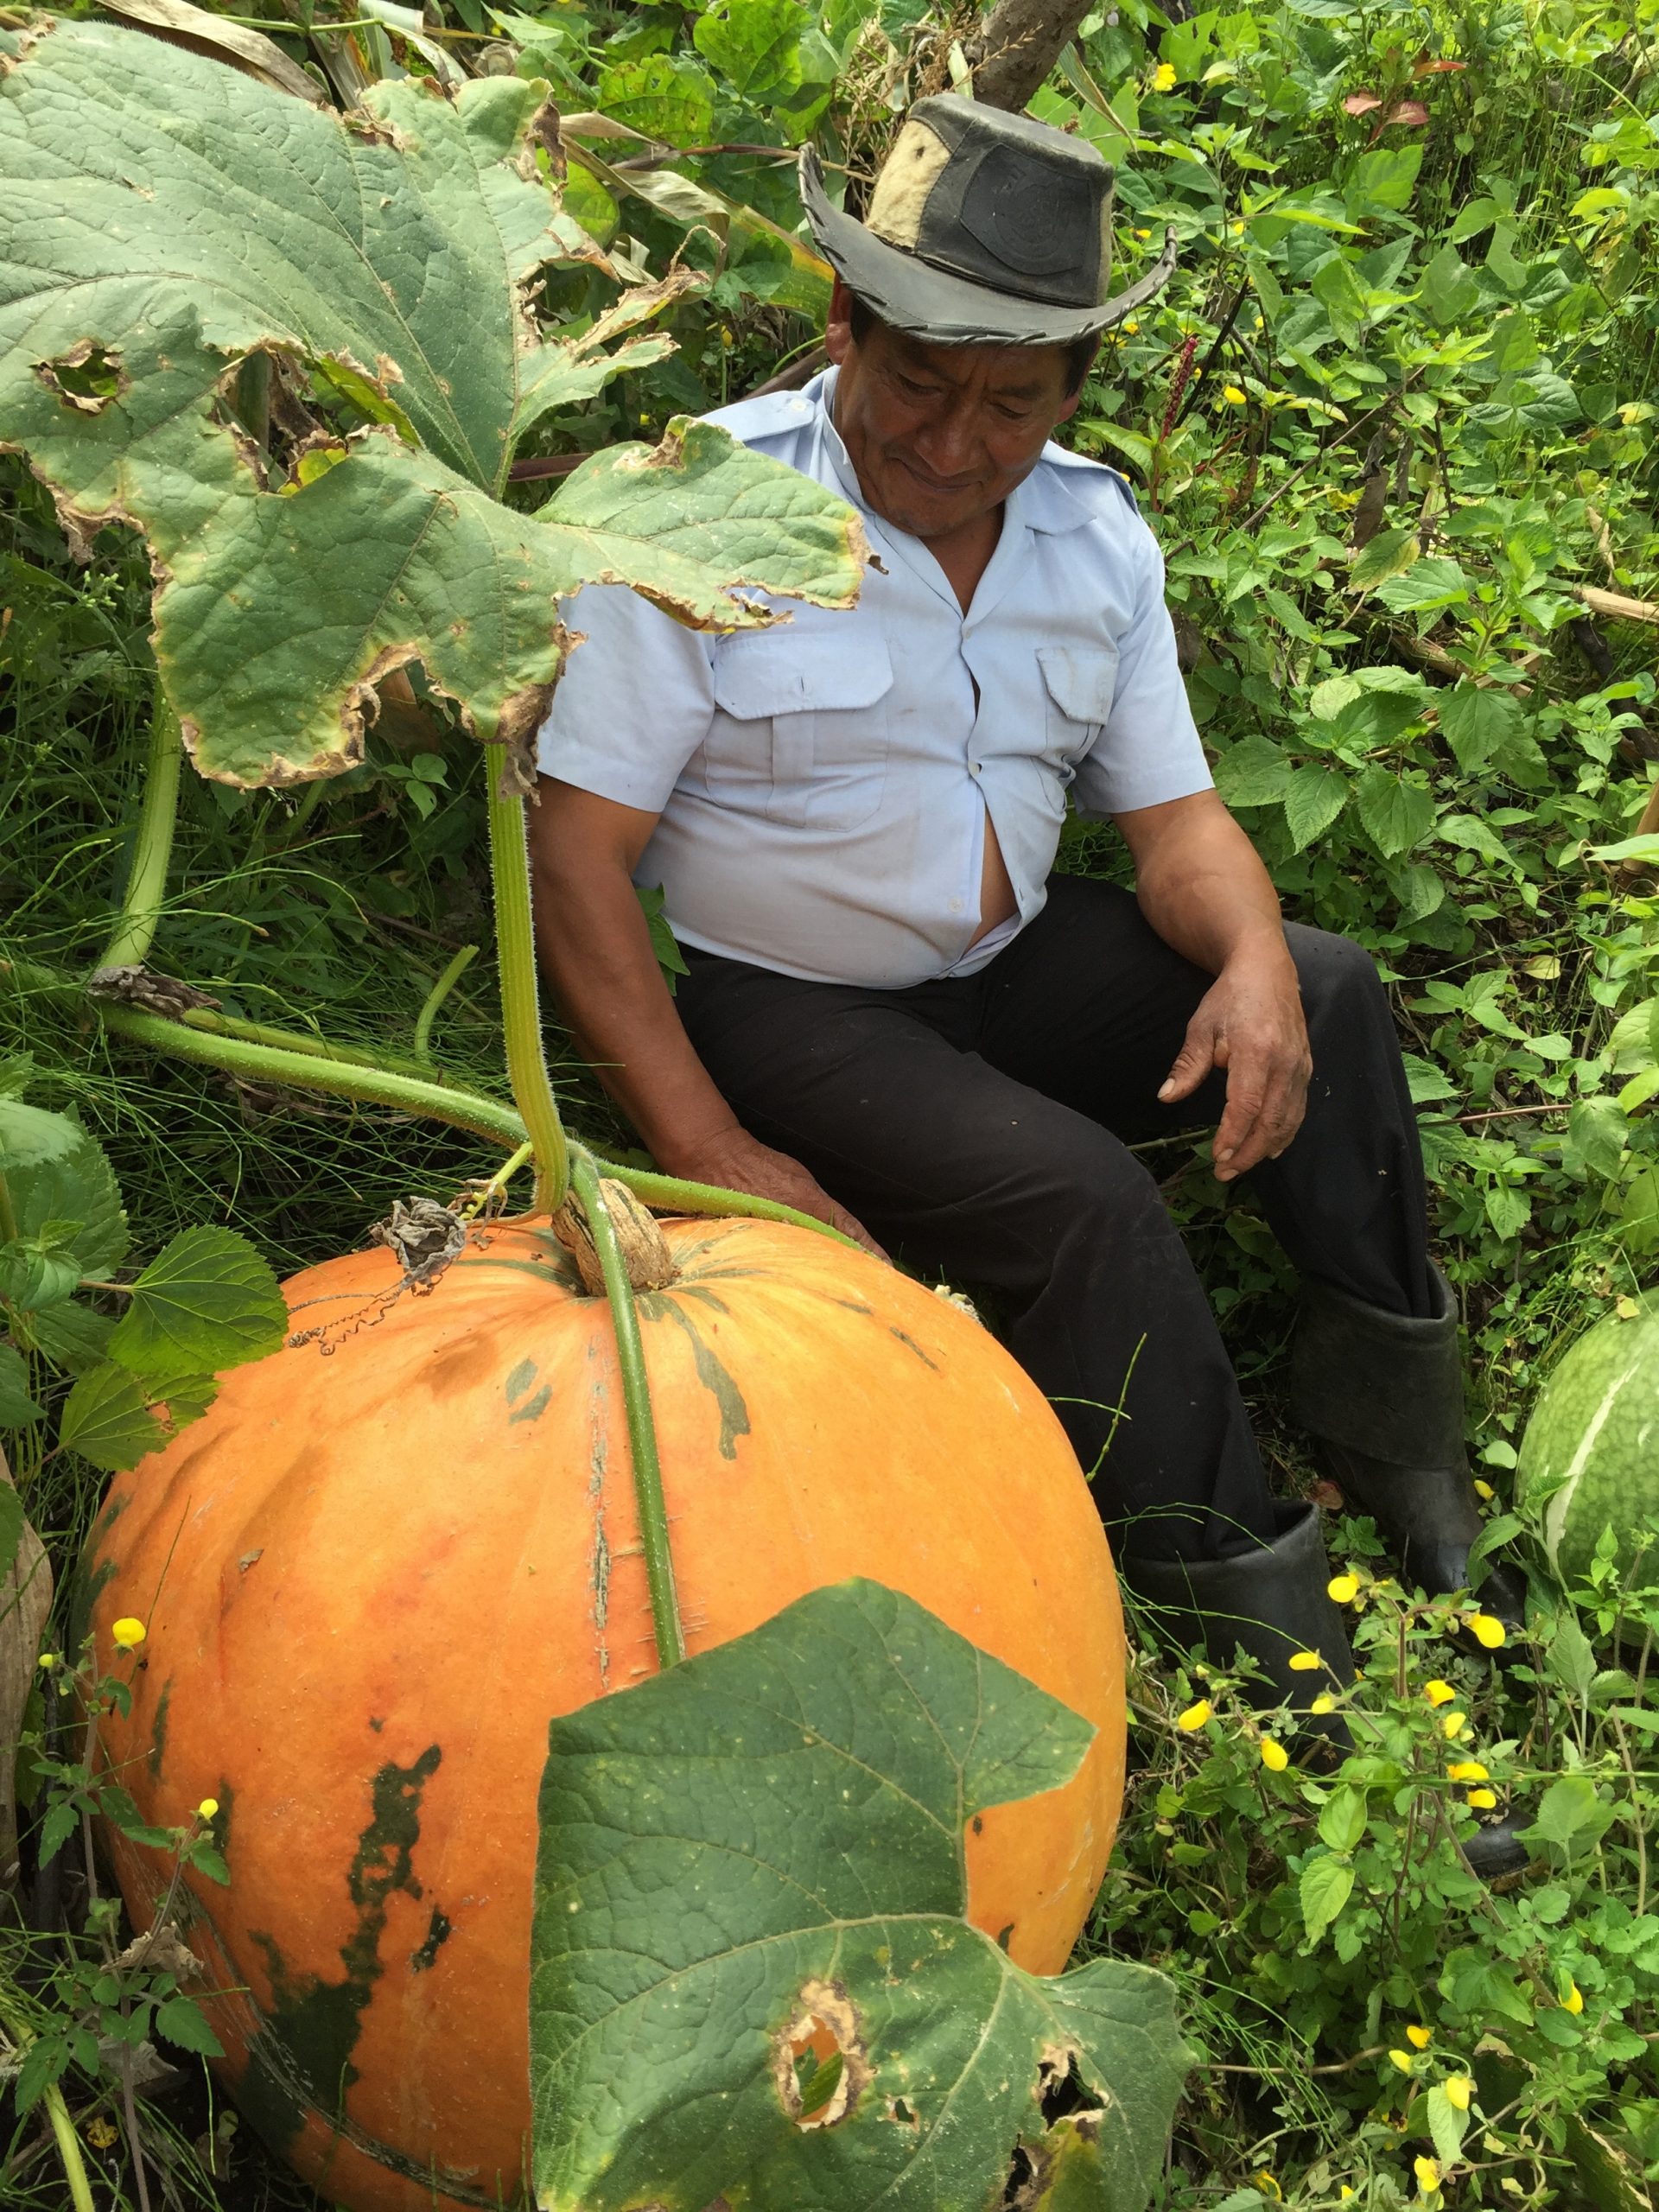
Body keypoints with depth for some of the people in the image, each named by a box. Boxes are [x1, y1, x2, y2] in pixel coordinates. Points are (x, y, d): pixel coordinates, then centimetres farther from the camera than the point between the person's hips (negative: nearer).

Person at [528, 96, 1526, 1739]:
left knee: (1327, 996, -16)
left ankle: (1395, 1448, -4)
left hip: (1010, 971, 5)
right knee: (1078, 1191, -28)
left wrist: (1252, 961, -21)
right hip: (776, 1012, -5)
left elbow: (1174, 814, 4)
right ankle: (1251, 1611, -12)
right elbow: (572, 852, -16)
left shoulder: (1098, 535, 2)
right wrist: (708, 1153, -23)